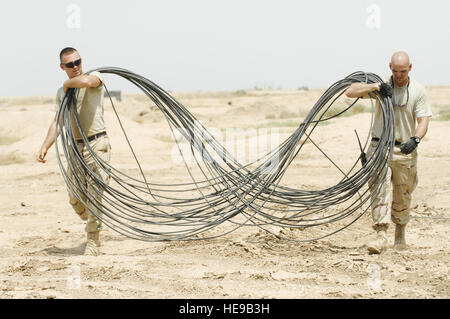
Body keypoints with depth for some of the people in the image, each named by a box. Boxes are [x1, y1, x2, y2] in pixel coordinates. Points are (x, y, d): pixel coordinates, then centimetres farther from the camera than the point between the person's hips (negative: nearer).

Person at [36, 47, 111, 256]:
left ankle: (93, 241, -4)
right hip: (76, 147, 6)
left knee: (95, 194, -11)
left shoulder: (94, 77, -4)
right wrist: (45, 147, 6)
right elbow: (58, 122, 18)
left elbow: (85, 81, -30)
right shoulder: (62, 92, 14)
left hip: (97, 144, -6)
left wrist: (68, 84, -10)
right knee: (75, 198, 5)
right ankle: (93, 226, 30)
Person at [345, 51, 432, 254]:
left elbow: (423, 122, -5)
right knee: (380, 188, -16)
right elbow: (350, 92, -4)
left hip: (405, 150, 0)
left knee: (402, 196, 9)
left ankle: (400, 232, 32)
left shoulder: (418, 91, 0)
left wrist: (415, 139, -26)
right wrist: (376, 87, -18)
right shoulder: (381, 85, 1)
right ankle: (381, 235, -24)